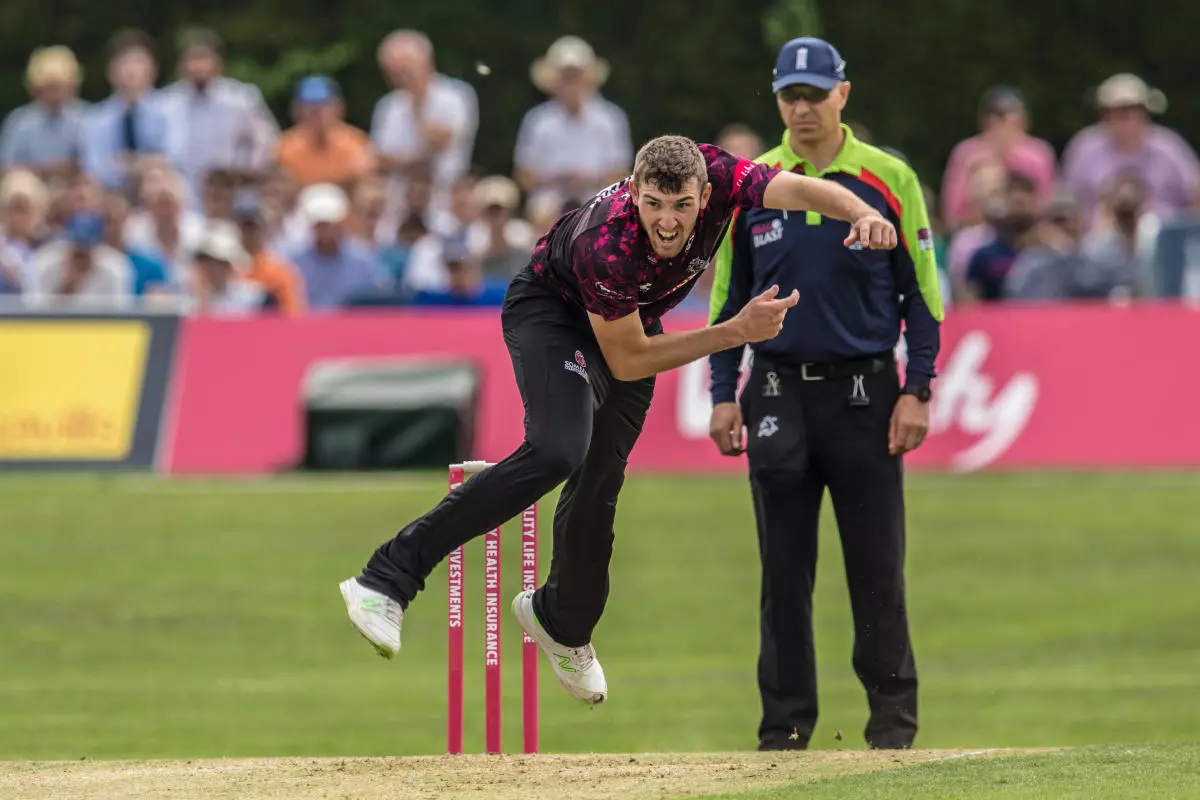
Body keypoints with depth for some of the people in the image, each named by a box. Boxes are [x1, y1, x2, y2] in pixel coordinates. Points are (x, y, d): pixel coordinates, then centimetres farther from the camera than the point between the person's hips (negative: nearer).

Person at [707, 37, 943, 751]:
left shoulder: (889, 181, 0)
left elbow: (922, 294, 2)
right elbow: (729, 298, 11)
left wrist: (917, 392, -6)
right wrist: (724, 395, 4)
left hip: (865, 394, -2)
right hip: (780, 397, 2)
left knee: (877, 568, -2)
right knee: (784, 571, 4)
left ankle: (893, 718, 6)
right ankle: (786, 724, 10)